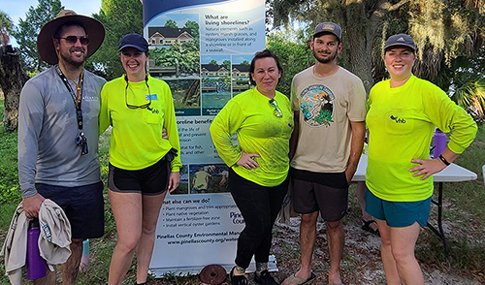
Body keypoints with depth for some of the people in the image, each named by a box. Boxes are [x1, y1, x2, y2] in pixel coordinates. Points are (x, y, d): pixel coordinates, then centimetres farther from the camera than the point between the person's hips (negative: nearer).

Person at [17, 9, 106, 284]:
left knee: (76, 242, 17)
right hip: (49, 184, -3)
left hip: (88, 182, 4)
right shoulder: (37, 86, -8)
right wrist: (29, 192, -16)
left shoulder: (99, 85, 3)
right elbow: (27, 141, -12)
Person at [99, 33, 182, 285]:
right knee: (129, 241, -6)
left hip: (157, 167, 2)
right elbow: (97, 126, 6)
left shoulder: (161, 88, 1)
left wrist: (175, 166, 6)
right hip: (122, 170, -2)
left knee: (148, 229, 16)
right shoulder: (110, 89, -3)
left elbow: (171, 129, 6)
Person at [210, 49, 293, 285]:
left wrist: (285, 160, 14)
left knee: (267, 227, 17)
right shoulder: (242, 101, -13)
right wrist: (235, 157, -15)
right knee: (257, 227, -1)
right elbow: (217, 129, -13)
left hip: (279, 178, 6)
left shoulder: (284, 101, 8)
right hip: (249, 179, -6)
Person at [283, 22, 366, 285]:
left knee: (333, 223, 11)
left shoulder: (351, 83, -9)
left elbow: (358, 129, -7)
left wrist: (351, 169, -8)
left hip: (334, 170, -4)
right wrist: (290, 156, 12)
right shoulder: (299, 79, 5)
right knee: (307, 218, 16)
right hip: (302, 165, 4)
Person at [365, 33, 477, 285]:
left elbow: (466, 127, -11)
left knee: (402, 254, 0)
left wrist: (441, 162, -11)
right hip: (376, 185, 6)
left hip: (408, 190, -6)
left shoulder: (427, 92, -14)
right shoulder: (377, 90, 5)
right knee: (386, 242, 18)